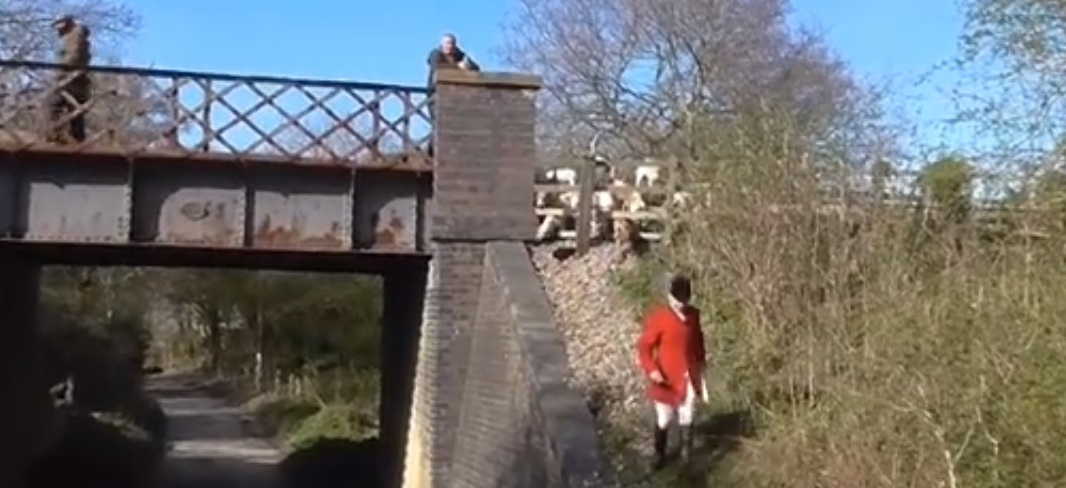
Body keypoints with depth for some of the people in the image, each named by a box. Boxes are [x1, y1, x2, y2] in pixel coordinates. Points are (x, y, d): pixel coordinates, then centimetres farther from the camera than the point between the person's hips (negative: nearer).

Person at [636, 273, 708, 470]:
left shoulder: (693, 314, -3)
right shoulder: (658, 317, -18)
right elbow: (644, 346, -15)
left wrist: (701, 364, 16)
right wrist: (651, 370, -26)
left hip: (689, 377, 4)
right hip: (666, 378, -3)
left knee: (687, 417, 13)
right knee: (664, 419, 9)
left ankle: (686, 449, 32)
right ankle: (660, 454, 29)